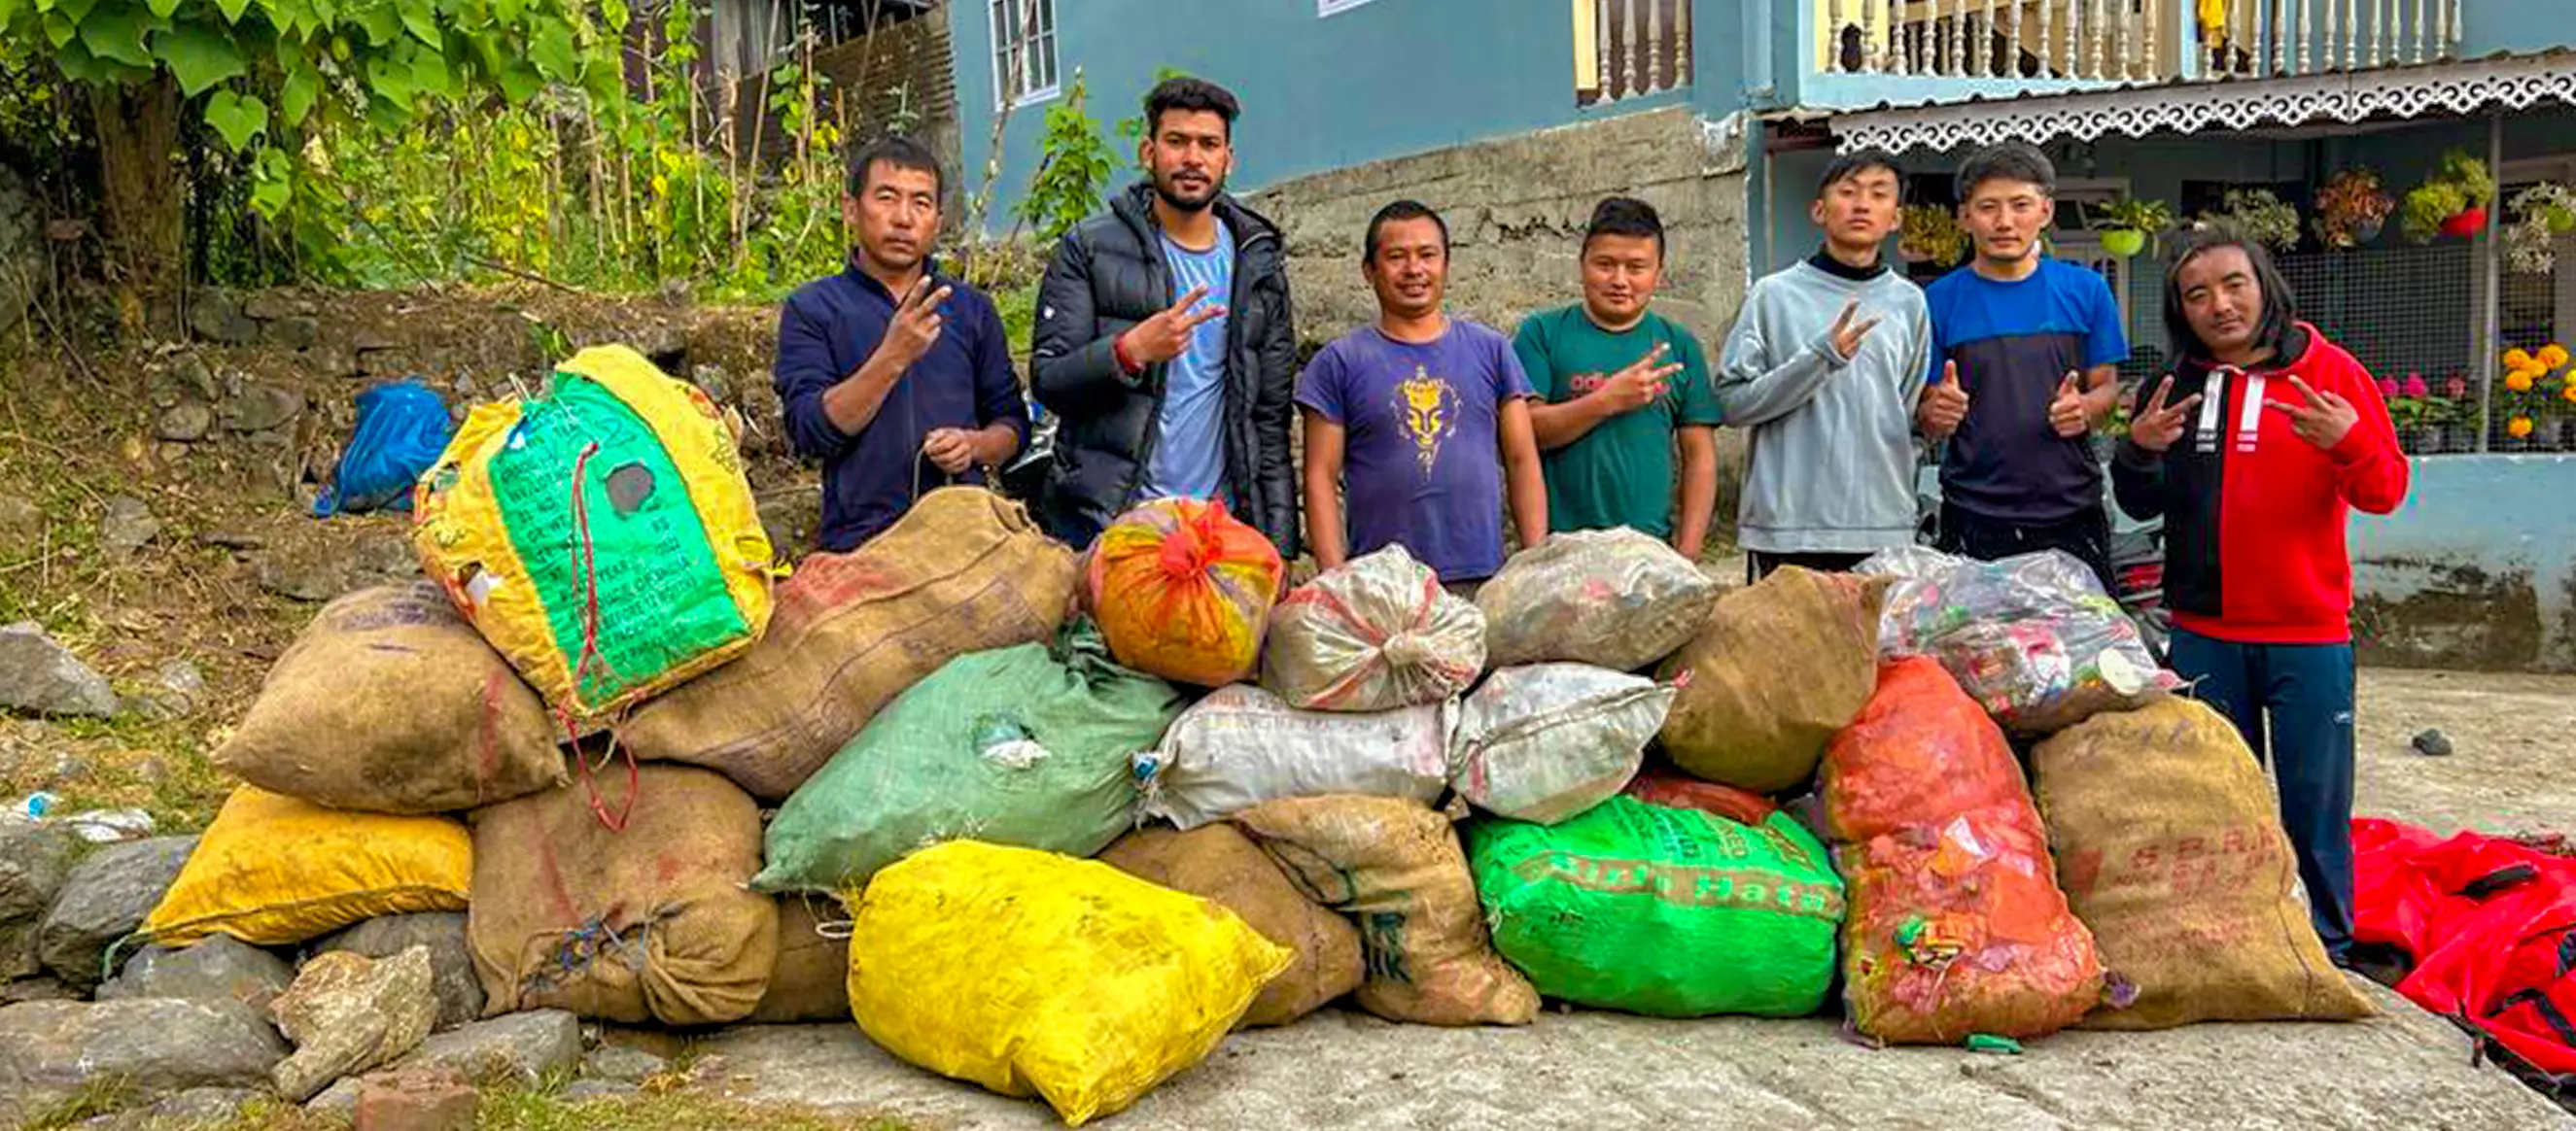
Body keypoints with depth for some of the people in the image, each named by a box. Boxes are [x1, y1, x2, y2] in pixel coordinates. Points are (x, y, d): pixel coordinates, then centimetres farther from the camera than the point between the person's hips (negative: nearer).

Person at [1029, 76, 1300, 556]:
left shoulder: (1260, 264, 13)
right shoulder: (1089, 248, 3)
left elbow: (1271, 415, 13)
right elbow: (1048, 381, -2)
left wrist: (1279, 545, 6)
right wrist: (1129, 351, -21)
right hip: (1100, 521, -2)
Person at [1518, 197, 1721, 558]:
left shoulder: (1679, 345, 11)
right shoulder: (1543, 334, 4)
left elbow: (1700, 457, 9)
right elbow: (1522, 431, -8)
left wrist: (1687, 554, 1)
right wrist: (1609, 400, -14)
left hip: (1652, 551, 2)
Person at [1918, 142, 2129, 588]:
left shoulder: (2085, 290, 4)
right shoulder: (1940, 300, 0)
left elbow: (2107, 387, 9)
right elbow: (1926, 421, 2)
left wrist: (2084, 410, -13)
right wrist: (1937, 413, -21)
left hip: (2071, 511, 2)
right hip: (1975, 519, -1)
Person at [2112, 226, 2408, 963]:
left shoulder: (2332, 373, 0)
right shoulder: (2175, 388, 6)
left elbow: (2386, 492, -3)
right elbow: (2142, 506, 8)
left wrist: (2349, 442, -24)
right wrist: (2140, 452, -12)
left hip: (2311, 632, -2)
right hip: (2205, 633, 2)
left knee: (2315, 800, 2)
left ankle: (2330, 948, 16)